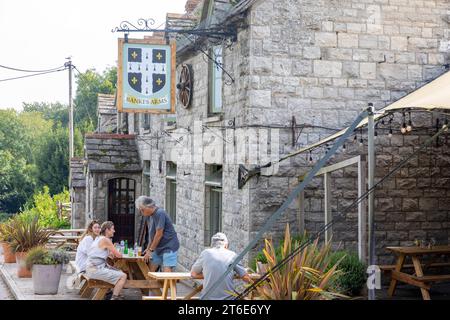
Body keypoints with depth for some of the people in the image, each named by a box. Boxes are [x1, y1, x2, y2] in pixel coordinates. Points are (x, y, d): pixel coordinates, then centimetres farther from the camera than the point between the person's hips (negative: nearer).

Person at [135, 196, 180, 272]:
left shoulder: (159, 213, -19)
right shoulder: (149, 216, 7)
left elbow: (159, 234, -19)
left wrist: (150, 250, -13)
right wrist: (148, 248, 9)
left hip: (169, 247, -9)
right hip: (158, 248, 9)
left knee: (166, 273, -16)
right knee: (150, 271, 6)